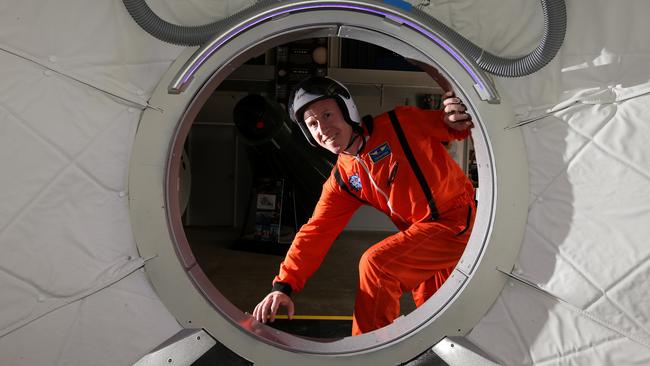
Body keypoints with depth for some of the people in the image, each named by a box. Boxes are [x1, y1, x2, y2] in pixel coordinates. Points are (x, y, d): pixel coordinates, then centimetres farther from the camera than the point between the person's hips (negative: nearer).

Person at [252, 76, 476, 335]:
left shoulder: (399, 124, -10)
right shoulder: (341, 180, 5)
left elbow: (453, 128, -2)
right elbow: (316, 232, 1)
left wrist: (459, 120, -28)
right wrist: (284, 285, -9)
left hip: (457, 222, -6)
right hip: (423, 235, 7)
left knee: (375, 263, -18)